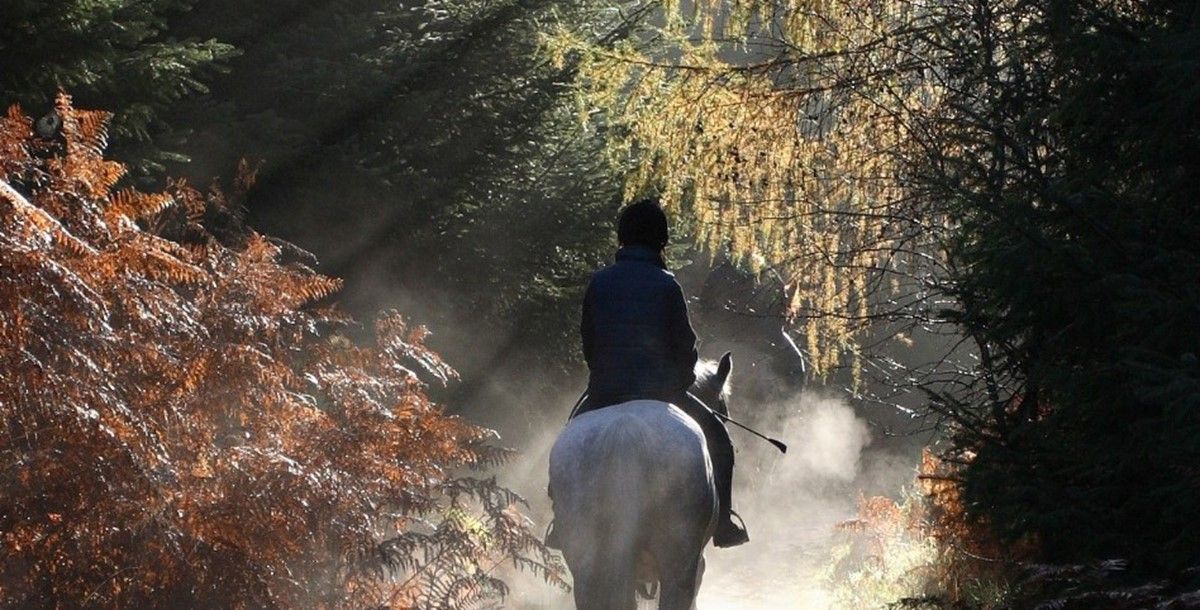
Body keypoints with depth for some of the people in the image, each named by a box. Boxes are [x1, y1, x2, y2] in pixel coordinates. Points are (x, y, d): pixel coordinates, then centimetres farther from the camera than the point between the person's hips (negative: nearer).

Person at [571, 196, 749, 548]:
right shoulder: (666, 285, -7)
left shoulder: (599, 282, 2)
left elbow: (587, 340, 9)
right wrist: (680, 381, 14)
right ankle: (723, 522, 9)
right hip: (660, 389, -3)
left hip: (604, 391, 3)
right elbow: (685, 345, -3)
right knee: (716, 436, 15)